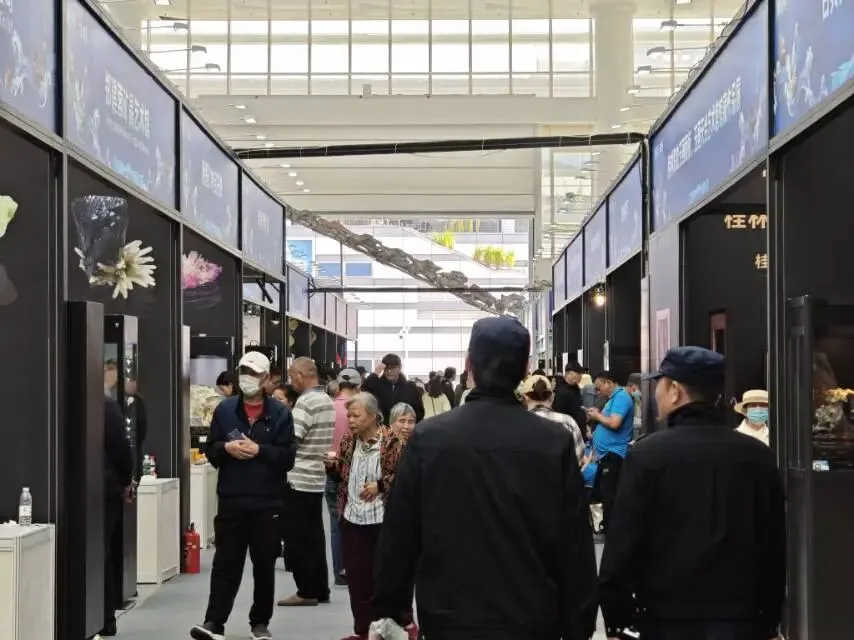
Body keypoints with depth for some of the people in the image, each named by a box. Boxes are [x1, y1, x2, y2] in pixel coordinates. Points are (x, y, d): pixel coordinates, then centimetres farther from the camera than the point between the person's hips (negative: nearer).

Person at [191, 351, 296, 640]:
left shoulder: (279, 413, -1)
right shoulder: (224, 410, 6)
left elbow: (287, 458, -5)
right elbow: (211, 451, 7)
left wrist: (259, 450, -17)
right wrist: (227, 448, -12)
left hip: (267, 503, -1)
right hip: (231, 500, 1)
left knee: (264, 565, 9)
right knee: (226, 563, 1)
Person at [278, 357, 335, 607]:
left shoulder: (306, 402, -17)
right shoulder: (327, 401, 11)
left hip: (298, 480, -9)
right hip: (317, 478, 9)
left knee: (298, 539, -2)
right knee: (314, 536, 13)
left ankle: (307, 592, 1)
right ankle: (320, 589, 16)